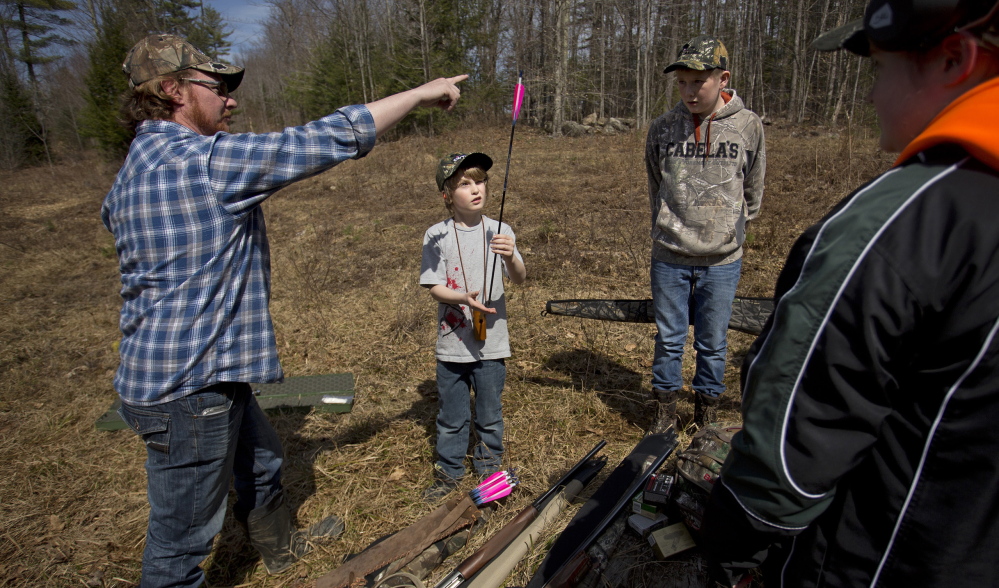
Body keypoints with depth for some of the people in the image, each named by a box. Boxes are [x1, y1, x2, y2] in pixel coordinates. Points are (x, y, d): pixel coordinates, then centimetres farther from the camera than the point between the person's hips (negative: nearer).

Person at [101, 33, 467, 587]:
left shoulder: (138, 165, 9)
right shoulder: (206, 160, -23)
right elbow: (327, 140, -23)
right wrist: (422, 92, -13)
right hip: (188, 388, -11)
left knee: (260, 464, 30)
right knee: (182, 537, 8)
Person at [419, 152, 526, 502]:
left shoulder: (499, 232, -3)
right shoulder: (437, 236, -6)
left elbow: (520, 279, -11)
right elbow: (434, 287, -7)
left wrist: (510, 257, -33)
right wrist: (464, 298, -25)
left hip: (491, 342, 1)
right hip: (452, 343, -1)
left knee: (490, 414, 17)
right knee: (451, 417, 14)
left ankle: (489, 467, 39)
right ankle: (449, 472, 35)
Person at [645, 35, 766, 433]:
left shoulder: (748, 126, -3)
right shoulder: (663, 128, -2)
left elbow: (752, 193, 10)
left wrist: (732, 231, 12)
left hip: (722, 261, 0)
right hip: (670, 258, 1)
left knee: (712, 344, 11)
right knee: (669, 340, 10)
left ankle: (706, 414, 30)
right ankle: (665, 412, 28)